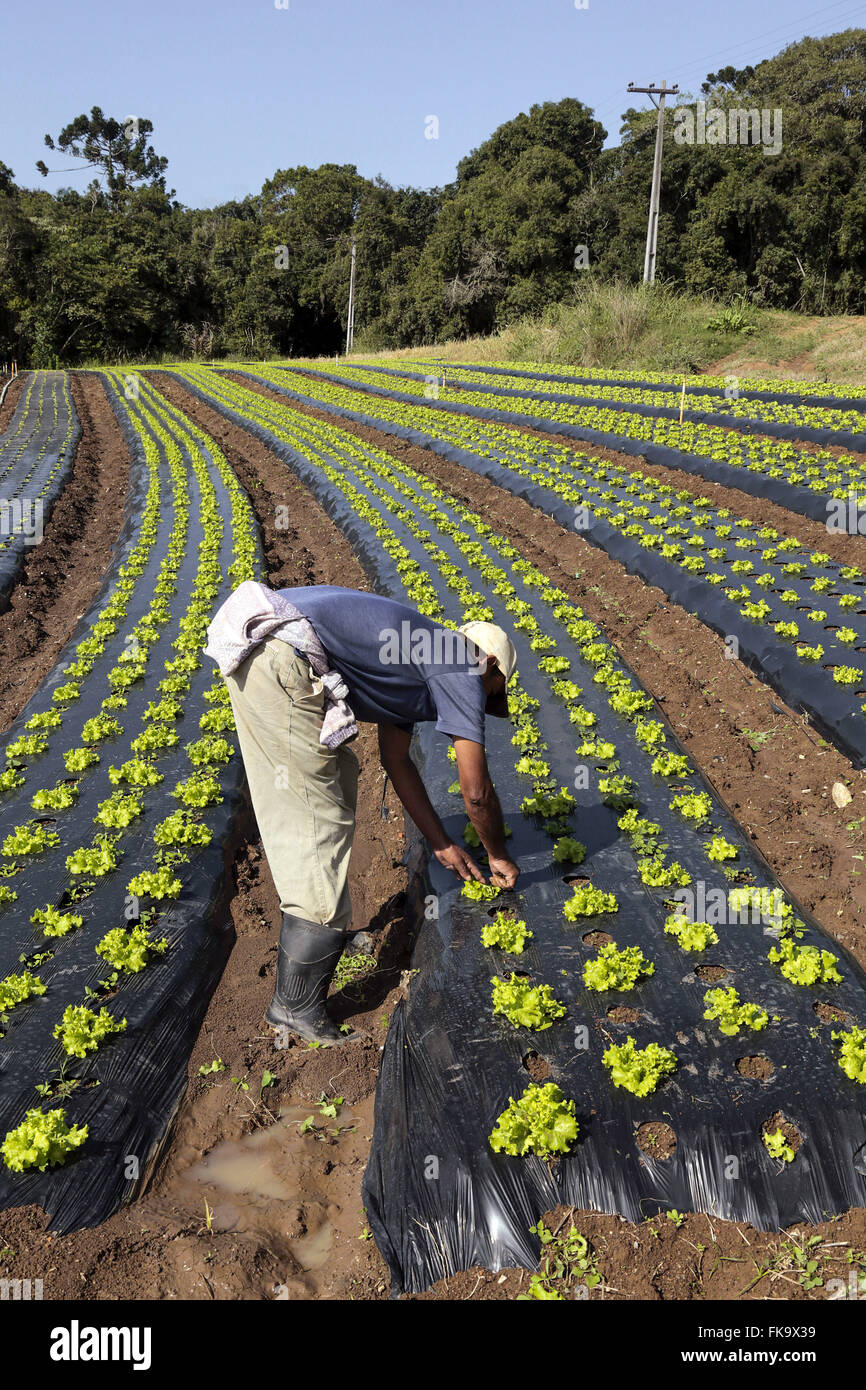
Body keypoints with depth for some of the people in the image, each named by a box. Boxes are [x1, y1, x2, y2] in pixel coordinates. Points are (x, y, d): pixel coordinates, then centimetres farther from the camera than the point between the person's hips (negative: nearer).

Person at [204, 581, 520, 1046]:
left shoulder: (413, 663, 28)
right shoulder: (461, 673, 4)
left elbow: (397, 761, 33)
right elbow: (477, 793, 5)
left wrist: (442, 844, 36)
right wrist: (499, 856, 24)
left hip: (251, 640, 10)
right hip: (282, 659, -10)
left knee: (337, 777, 24)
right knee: (320, 819, -2)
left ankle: (326, 925, 38)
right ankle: (298, 1005, 6)